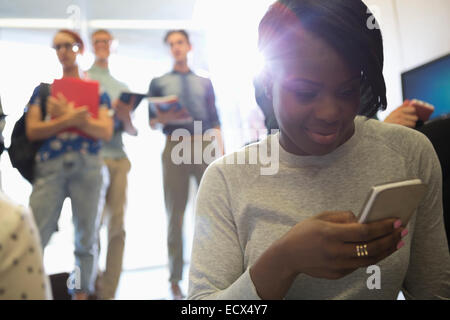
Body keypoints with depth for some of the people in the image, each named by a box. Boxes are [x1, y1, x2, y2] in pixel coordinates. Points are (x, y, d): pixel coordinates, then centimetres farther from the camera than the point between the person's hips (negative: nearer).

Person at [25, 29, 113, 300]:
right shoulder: (43, 89, 17)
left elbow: (106, 132, 1)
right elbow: (32, 130, 3)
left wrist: (67, 114, -6)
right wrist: (69, 119, -10)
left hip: (88, 166, 0)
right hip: (50, 166, 0)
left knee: (86, 239, 2)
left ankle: (81, 293, 11)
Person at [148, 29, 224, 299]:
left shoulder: (205, 82, 20)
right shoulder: (159, 82, 16)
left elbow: (215, 120, 13)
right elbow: (152, 122, 9)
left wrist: (221, 152, 1)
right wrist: (162, 118, -14)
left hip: (205, 147, 1)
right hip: (175, 147, -1)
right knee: (175, 214, 0)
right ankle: (175, 280, 6)